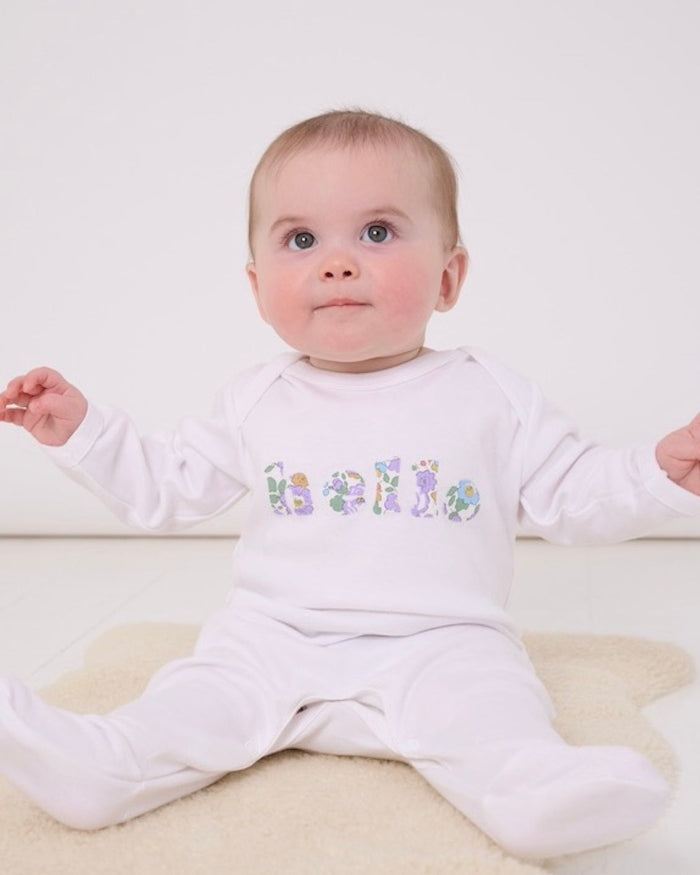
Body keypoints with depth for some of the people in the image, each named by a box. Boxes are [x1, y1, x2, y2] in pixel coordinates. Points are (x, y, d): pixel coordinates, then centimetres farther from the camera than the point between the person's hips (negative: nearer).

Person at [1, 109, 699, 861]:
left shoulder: (490, 397, 2)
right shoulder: (258, 403, 7)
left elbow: (572, 496, 6)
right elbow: (164, 488, 15)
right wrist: (80, 430, 7)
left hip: (437, 644, -1)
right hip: (274, 638, 2)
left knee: (486, 708, -30)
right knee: (199, 700, -22)